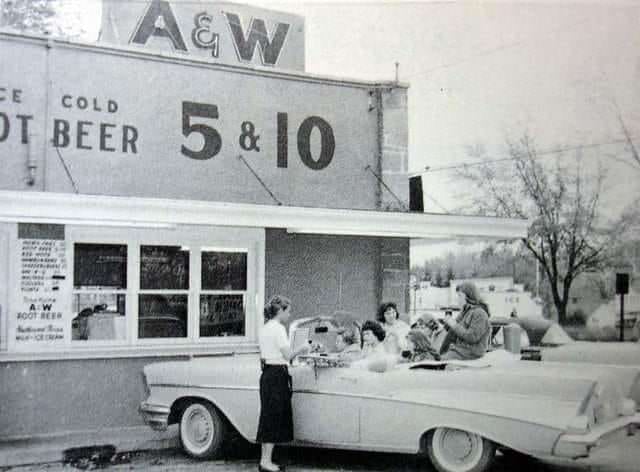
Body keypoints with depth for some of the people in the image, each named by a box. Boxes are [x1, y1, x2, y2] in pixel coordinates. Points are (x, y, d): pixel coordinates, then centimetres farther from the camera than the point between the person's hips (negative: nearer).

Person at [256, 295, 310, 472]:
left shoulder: (264, 328, 14)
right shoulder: (278, 328, -14)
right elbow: (287, 356, -16)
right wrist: (300, 349, 2)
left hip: (266, 375, 9)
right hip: (278, 375, -9)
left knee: (269, 417, 12)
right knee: (274, 417, -4)